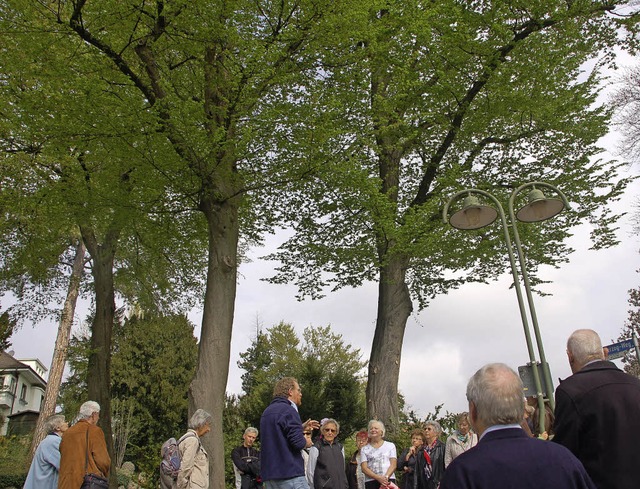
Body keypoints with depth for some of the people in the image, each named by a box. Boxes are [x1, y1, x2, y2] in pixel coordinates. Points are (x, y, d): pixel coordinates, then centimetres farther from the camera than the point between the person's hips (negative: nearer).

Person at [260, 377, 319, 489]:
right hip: (290, 473, -9)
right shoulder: (288, 410, -12)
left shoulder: (267, 411, 16)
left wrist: (301, 428, 25)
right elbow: (298, 442, -19)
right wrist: (307, 442, 2)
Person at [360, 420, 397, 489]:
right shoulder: (365, 449, 12)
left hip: (388, 481, 0)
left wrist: (386, 477, -13)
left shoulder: (390, 445, 13)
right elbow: (364, 468, 2)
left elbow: (393, 464, 4)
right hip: (370, 482, 0)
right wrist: (378, 478, -12)